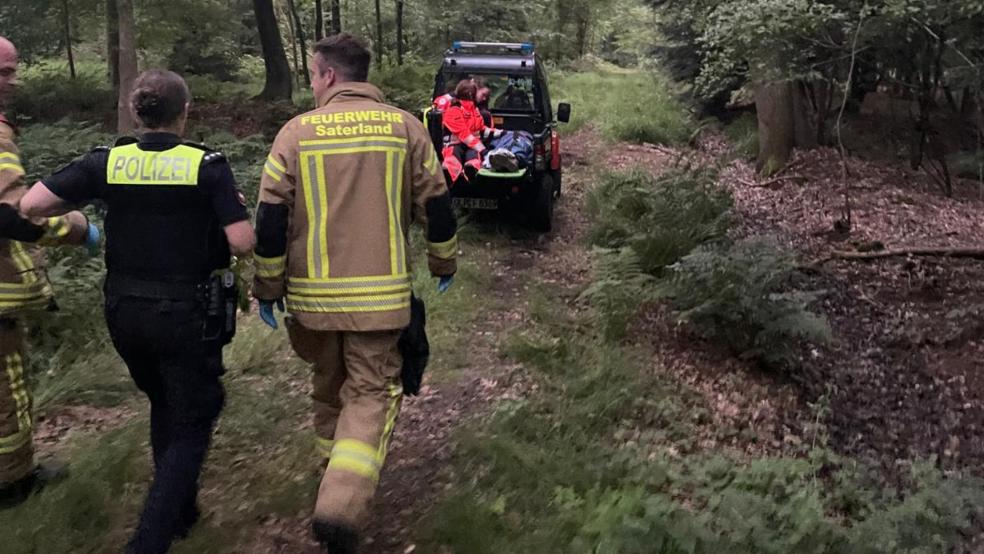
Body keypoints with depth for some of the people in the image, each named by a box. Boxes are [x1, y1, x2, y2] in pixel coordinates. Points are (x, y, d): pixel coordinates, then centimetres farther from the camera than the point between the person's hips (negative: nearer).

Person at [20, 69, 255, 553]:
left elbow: (31, 204, -5)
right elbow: (242, 242, -16)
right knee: (191, 424, 8)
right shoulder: (207, 166, -12)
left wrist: (82, 206, 12)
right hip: (188, 314, -4)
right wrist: (235, 205, 4)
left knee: (163, 407, 26)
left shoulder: (108, 161, -4)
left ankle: (180, 510, 37)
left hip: (126, 311, 4)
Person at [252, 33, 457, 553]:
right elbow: (436, 205, 3)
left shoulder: (296, 131, -2)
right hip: (379, 294, -1)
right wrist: (443, 262, 19)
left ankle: (334, 469, 40)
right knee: (371, 394, 5)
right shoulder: (403, 126, 0)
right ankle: (342, 508, -11)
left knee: (329, 385, 22)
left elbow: (270, 219, -3)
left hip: (314, 294, 1)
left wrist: (267, 289, 8)